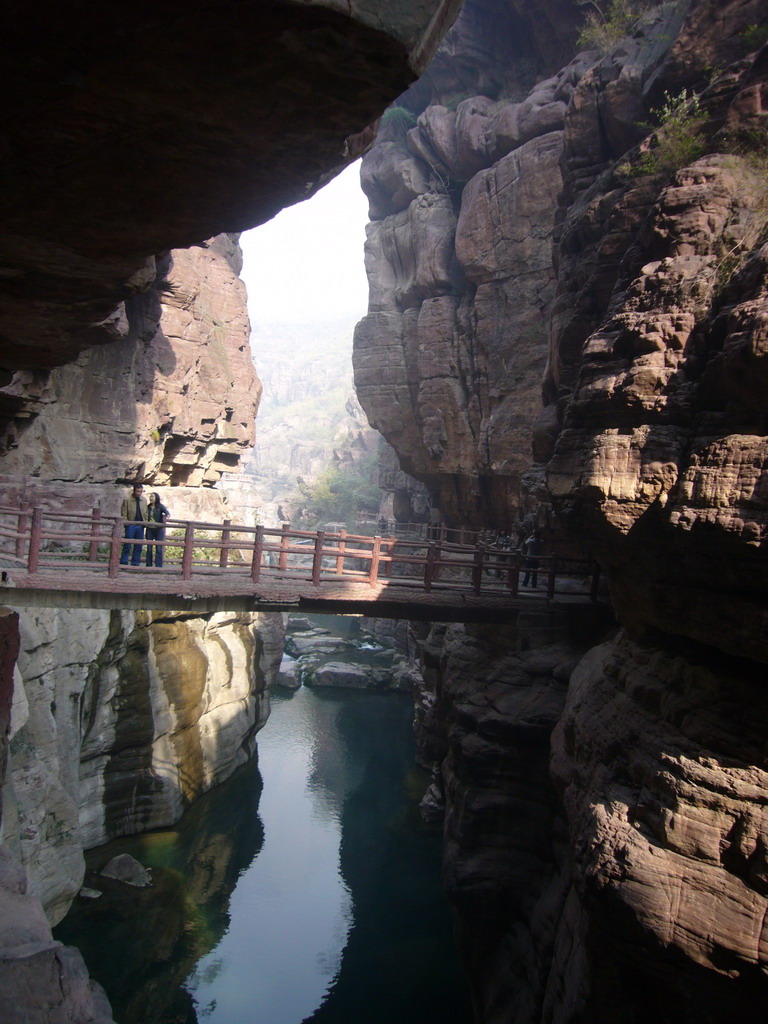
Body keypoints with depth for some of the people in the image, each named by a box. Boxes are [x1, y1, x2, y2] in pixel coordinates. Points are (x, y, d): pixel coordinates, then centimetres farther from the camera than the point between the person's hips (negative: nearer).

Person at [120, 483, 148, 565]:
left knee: (138, 546, 6)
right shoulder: (127, 500, -3)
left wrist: (145, 522, 4)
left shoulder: (144, 500, 10)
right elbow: (123, 514, -2)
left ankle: (135, 563, 12)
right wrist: (125, 522, -13)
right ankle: (123, 563, 3)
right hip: (131, 525, -4)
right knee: (127, 546, -2)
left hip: (140, 526, 4)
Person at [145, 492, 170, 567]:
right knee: (149, 548, 5)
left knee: (159, 548, -4)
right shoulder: (148, 507, 9)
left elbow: (167, 512, -19)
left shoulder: (160, 506, -3)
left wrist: (167, 517, -39)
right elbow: (146, 517, 16)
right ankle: (149, 565, 12)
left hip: (159, 529, -4)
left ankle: (159, 566, 0)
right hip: (150, 529, 4)